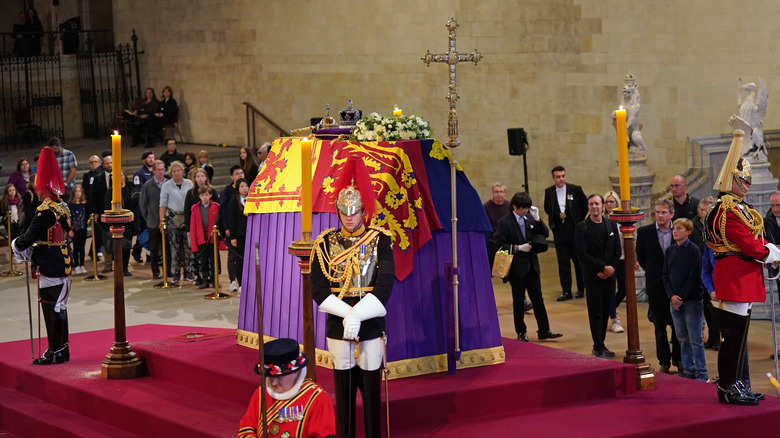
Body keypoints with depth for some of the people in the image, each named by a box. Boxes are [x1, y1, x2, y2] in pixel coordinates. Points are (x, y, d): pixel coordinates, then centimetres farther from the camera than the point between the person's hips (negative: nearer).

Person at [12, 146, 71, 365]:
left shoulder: (45, 211, -19)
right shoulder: (62, 207, 10)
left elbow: (30, 237, -20)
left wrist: (16, 244, 2)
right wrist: (37, 263, 18)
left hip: (51, 268, -9)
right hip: (62, 263, 9)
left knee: (51, 307, -3)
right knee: (58, 306, 15)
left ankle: (55, 352, 1)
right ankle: (61, 349, 22)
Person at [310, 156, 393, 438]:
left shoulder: (380, 241, 1)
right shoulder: (325, 244, 3)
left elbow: (385, 286, -8)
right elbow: (318, 289, -3)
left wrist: (358, 315, -18)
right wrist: (347, 314, -15)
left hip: (372, 329, 0)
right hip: (338, 329, 1)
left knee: (372, 392, 4)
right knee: (344, 392, 5)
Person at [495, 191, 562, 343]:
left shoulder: (530, 219, 6)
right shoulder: (505, 222, -7)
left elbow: (545, 234, 5)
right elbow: (500, 244, -9)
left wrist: (537, 218, -7)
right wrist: (518, 248, -17)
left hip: (531, 266, 4)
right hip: (516, 267, -4)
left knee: (538, 298, 5)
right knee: (518, 300, 6)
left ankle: (544, 331, 9)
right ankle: (521, 332, 15)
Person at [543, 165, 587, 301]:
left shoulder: (575, 189, -4)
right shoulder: (549, 192, 4)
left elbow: (585, 206, 6)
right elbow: (547, 209, 19)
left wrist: (579, 221, 6)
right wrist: (554, 220, 9)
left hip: (575, 229, -2)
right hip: (559, 231, 2)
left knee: (578, 259, 4)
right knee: (563, 262, 2)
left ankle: (581, 289, 16)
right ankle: (566, 291, 6)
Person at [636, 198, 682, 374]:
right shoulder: (645, 232, -3)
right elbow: (640, 257, 10)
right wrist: (654, 272, 10)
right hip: (656, 286, 0)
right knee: (659, 325, 5)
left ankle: (678, 358, 18)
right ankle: (664, 361, 13)